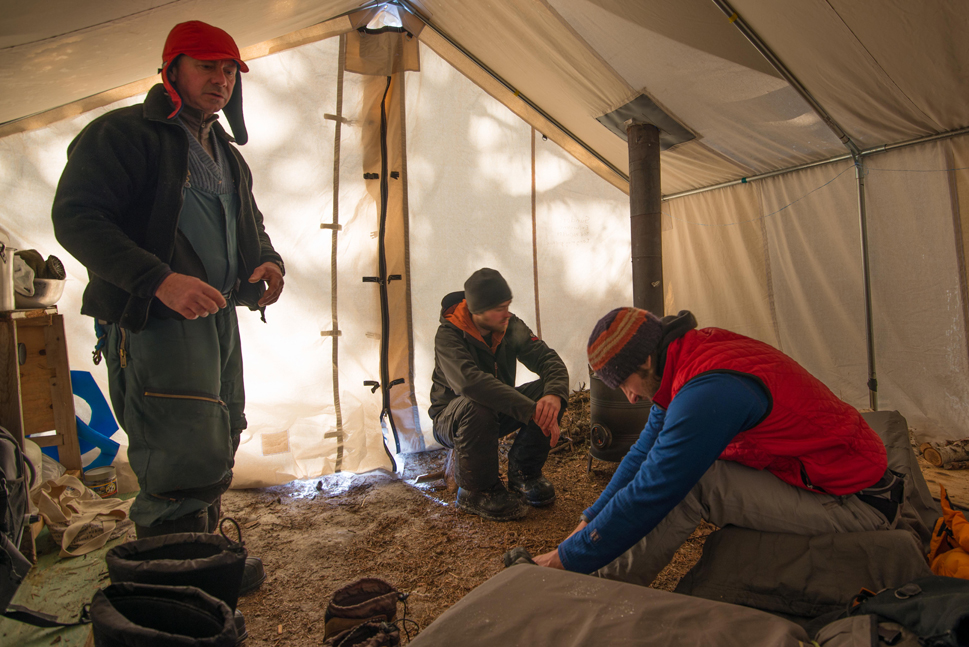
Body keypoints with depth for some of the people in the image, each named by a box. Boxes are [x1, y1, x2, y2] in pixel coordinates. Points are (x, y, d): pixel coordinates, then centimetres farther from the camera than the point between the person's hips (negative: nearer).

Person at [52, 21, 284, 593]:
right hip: (154, 323, -8)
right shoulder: (123, 134, -5)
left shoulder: (226, 154, 21)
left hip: (219, 316, 9)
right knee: (187, 461, -13)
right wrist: (159, 280, -27)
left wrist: (267, 262, 3)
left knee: (217, 452, 16)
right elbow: (76, 218, -14)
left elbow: (251, 226, 28)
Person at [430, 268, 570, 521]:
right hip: (451, 419, -5)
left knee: (547, 394, -20)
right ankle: (476, 491, -17)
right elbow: (470, 382, -43)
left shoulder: (511, 326, -8)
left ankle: (523, 472, 1)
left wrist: (554, 396, -38)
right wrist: (531, 410, -48)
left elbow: (548, 359, -14)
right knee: (476, 406, -40)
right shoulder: (448, 336, -25)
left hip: (499, 413, 5)